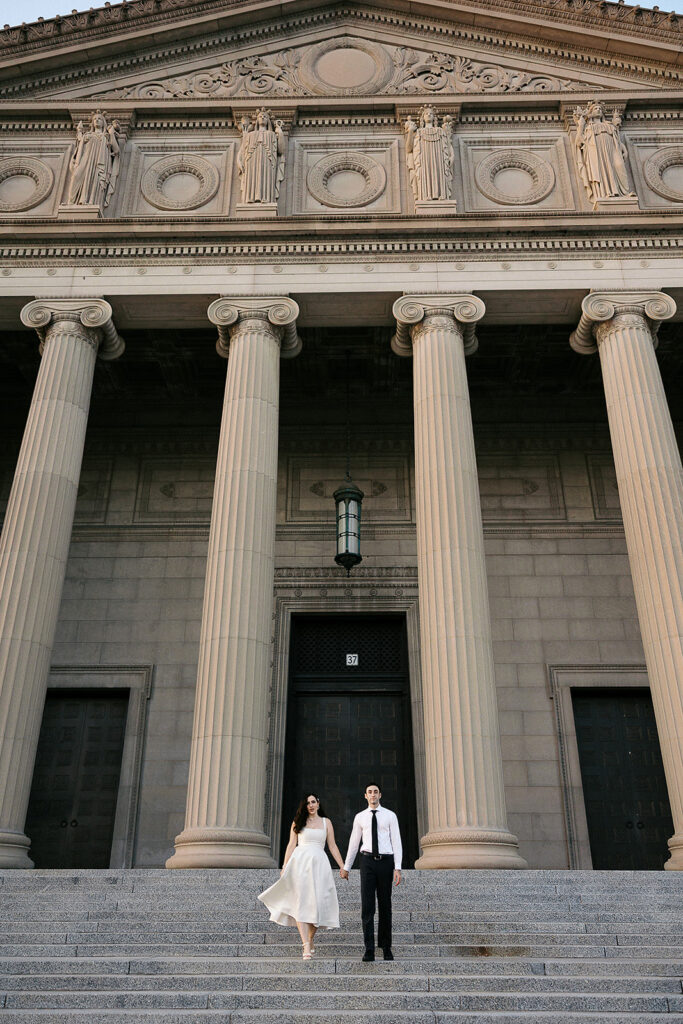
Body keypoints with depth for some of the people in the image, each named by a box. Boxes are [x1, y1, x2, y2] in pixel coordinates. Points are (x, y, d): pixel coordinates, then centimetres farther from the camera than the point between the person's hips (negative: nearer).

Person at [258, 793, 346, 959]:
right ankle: (306, 946, -13)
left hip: (319, 863, 1)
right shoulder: (298, 822, 13)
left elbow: (332, 846, 14)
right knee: (301, 902, -11)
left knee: (318, 902, -5)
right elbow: (291, 845, 9)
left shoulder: (326, 822, 15)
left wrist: (342, 866, 8)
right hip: (300, 862, -1)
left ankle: (310, 940, 15)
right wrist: (284, 867, 1)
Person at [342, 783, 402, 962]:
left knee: (385, 905, 7)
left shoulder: (390, 816, 3)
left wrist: (397, 868, -9)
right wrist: (346, 867, 15)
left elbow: (396, 842, -1)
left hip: (386, 861, -1)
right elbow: (354, 843, 14)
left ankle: (386, 947, 19)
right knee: (367, 906, -5)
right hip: (368, 860, 1)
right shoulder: (360, 817, 8)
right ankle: (369, 949, -2)